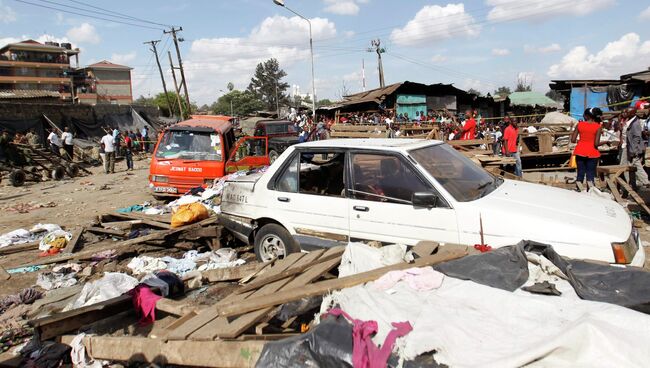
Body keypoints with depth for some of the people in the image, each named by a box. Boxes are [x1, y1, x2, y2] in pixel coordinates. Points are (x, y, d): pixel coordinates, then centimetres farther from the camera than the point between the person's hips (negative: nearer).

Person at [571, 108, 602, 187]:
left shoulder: (579, 124, -1)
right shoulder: (598, 127, -7)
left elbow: (573, 140, -3)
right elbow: (596, 143, -14)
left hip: (580, 152, 2)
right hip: (592, 153, -2)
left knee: (580, 173, 8)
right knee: (590, 175, 2)